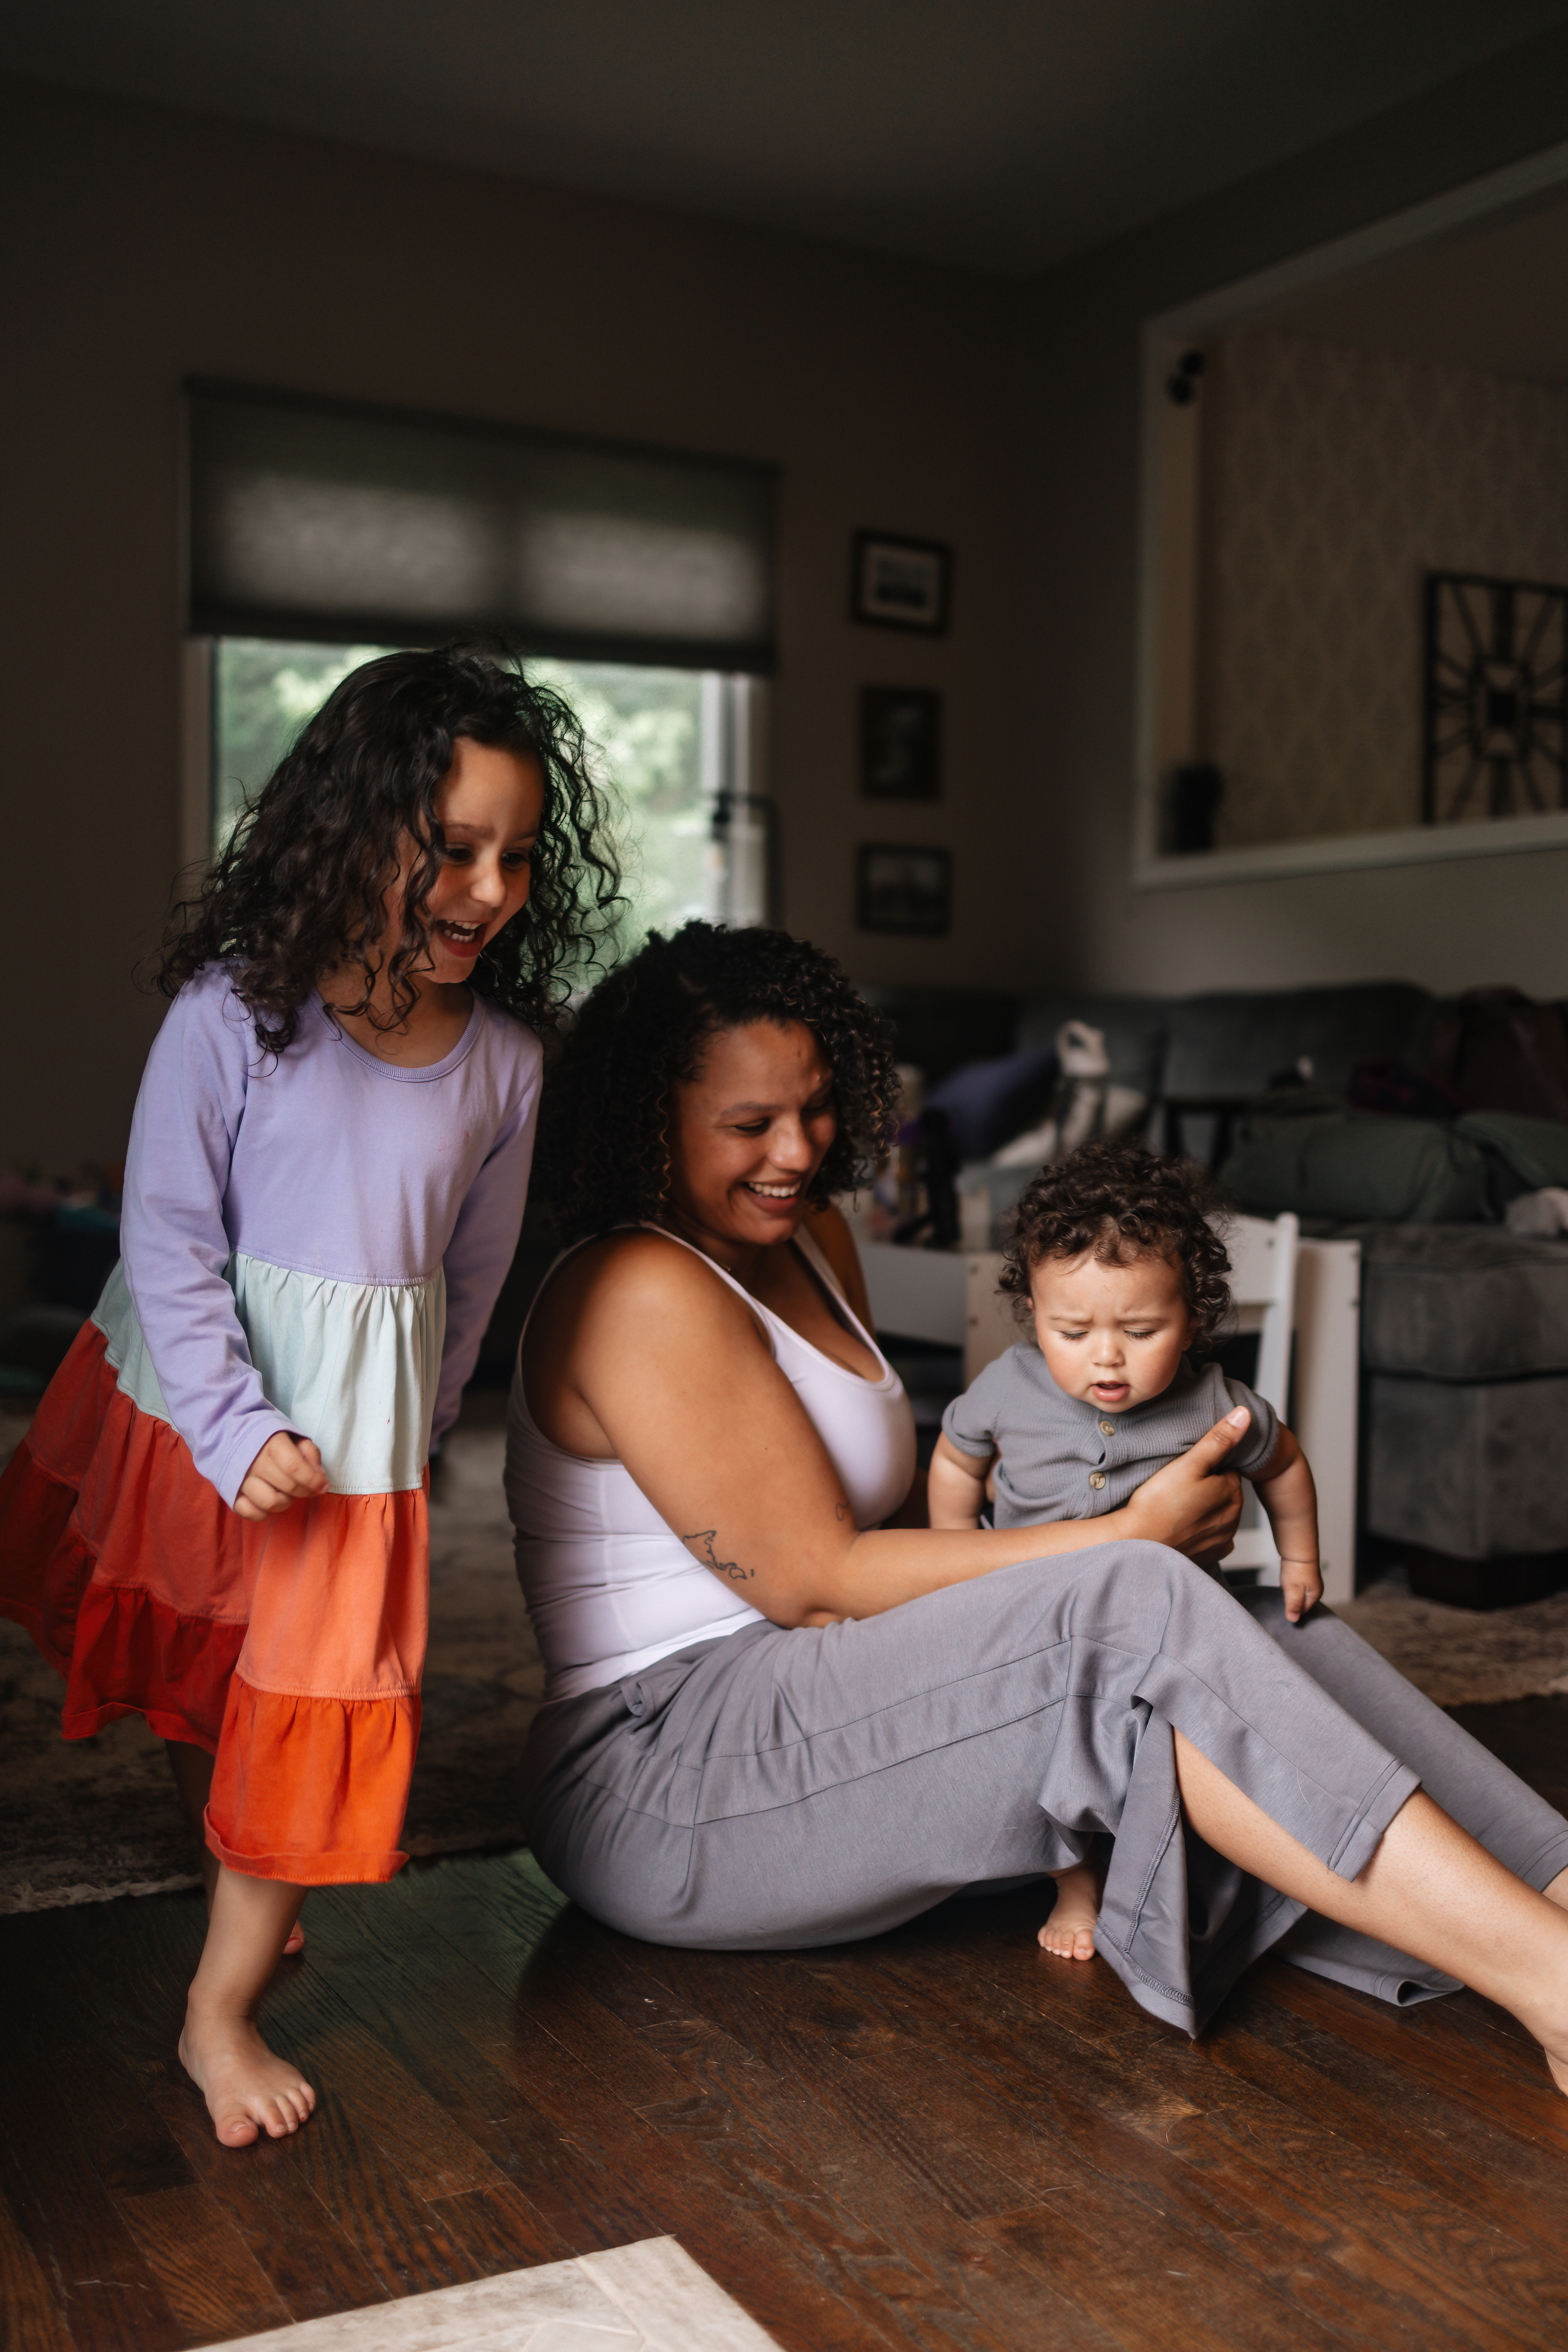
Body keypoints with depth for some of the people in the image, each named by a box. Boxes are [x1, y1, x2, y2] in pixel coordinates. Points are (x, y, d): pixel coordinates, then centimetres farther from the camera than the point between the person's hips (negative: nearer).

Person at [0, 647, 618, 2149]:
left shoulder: (502, 1059, -9)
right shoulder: (234, 1010, -18)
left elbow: (473, 1272, 4)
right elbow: (169, 1238, -16)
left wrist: (407, 1429, 12)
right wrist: (240, 1431, -21)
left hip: (356, 1424, 2)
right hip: (186, 1397, -1)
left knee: (314, 1711, 5)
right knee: (192, 1676, 20)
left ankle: (220, 2013, 24)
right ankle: (231, 1874, 52)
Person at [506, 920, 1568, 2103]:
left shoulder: (813, 1240, 15)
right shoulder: (642, 1292, -14)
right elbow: (812, 1580, -17)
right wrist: (1127, 1541, -15)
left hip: (819, 1720, 9)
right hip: (665, 1777, -9)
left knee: (1251, 1633, -9)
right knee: (1132, 1616, -28)